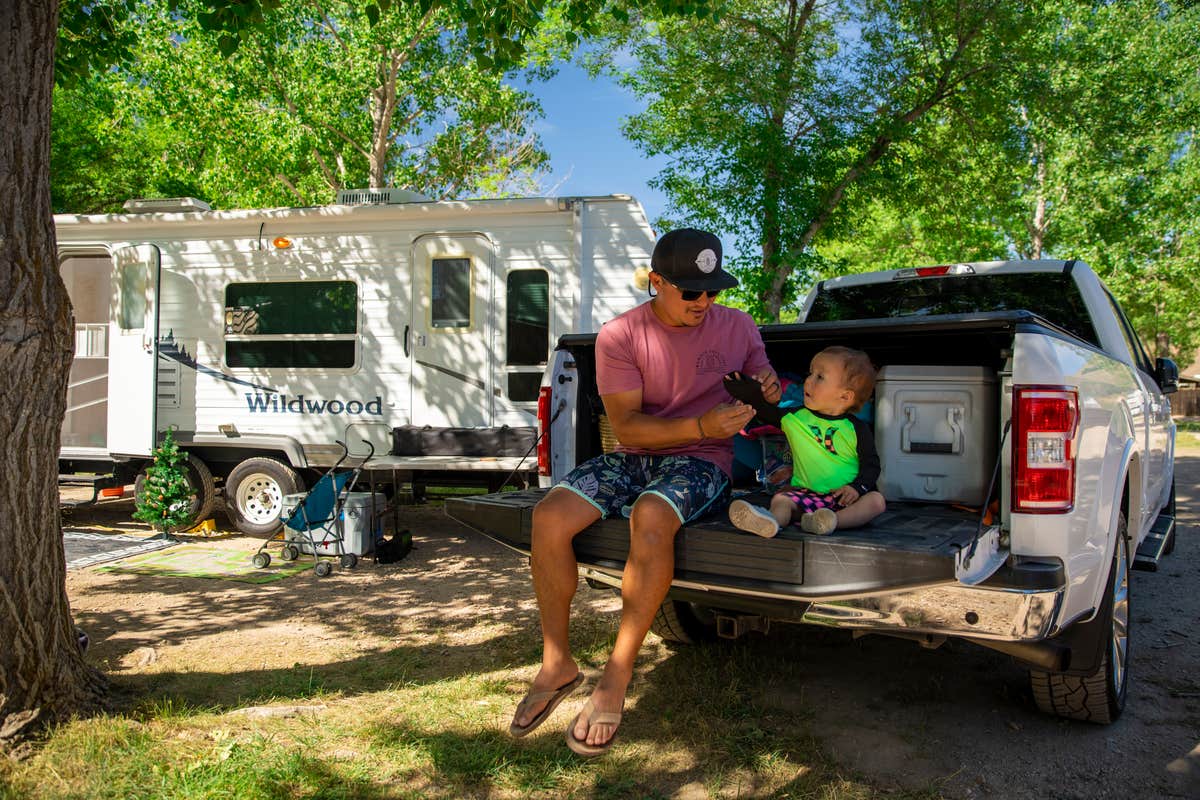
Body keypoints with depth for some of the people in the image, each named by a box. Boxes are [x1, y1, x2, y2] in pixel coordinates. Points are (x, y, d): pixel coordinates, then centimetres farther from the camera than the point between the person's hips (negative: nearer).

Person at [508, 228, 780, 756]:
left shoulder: (737, 326, 2)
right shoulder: (620, 336, -4)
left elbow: (766, 387, 15)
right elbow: (627, 427, -10)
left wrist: (770, 390, -11)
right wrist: (701, 425, -24)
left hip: (700, 461, -1)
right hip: (635, 457, 2)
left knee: (650, 519, -36)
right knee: (548, 516, -24)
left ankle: (617, 677, -21)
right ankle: (557, 664, -5)